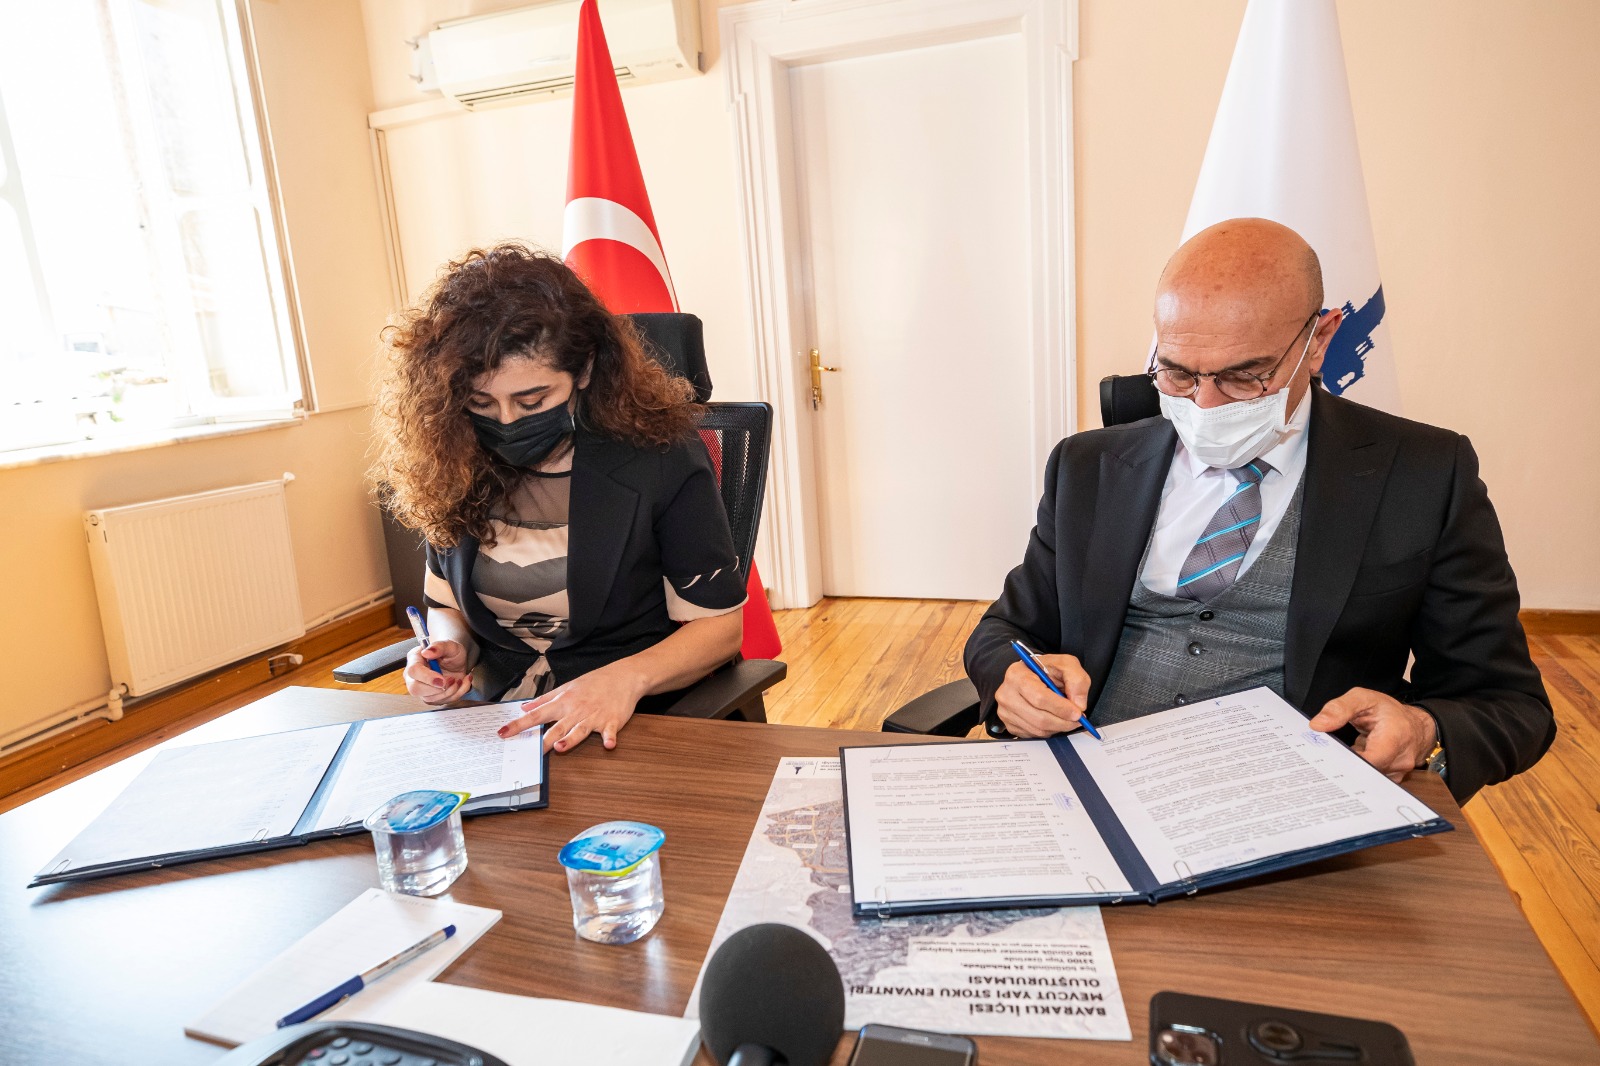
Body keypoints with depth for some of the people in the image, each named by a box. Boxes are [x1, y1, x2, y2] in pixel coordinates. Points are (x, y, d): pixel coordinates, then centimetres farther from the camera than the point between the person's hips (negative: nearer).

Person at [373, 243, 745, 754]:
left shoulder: (661, 458, -10)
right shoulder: (456, 469, 2)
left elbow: (719, 625, -6)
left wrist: (627, 677, -23)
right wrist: (448, 651, -5)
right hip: (488, 726, 4)